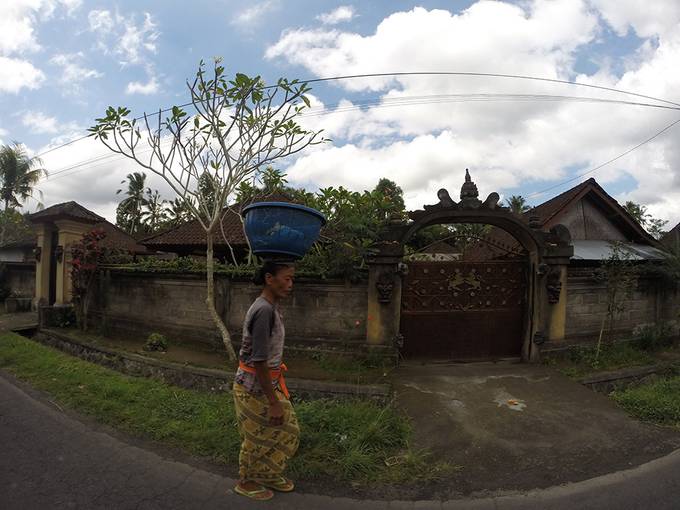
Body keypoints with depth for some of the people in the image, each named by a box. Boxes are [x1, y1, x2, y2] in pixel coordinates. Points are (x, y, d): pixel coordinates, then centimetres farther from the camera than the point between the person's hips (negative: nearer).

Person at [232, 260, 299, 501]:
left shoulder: (271, 306, 2)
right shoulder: (264, 310, -28)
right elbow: (259, 361, -27)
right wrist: (274, 402, -22)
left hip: (267, 381, 9)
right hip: (254, 385, -9)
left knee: (285, 430, 20)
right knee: (258, 436, 12)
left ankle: (268, 475, 41)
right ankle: (246, 482, 37)